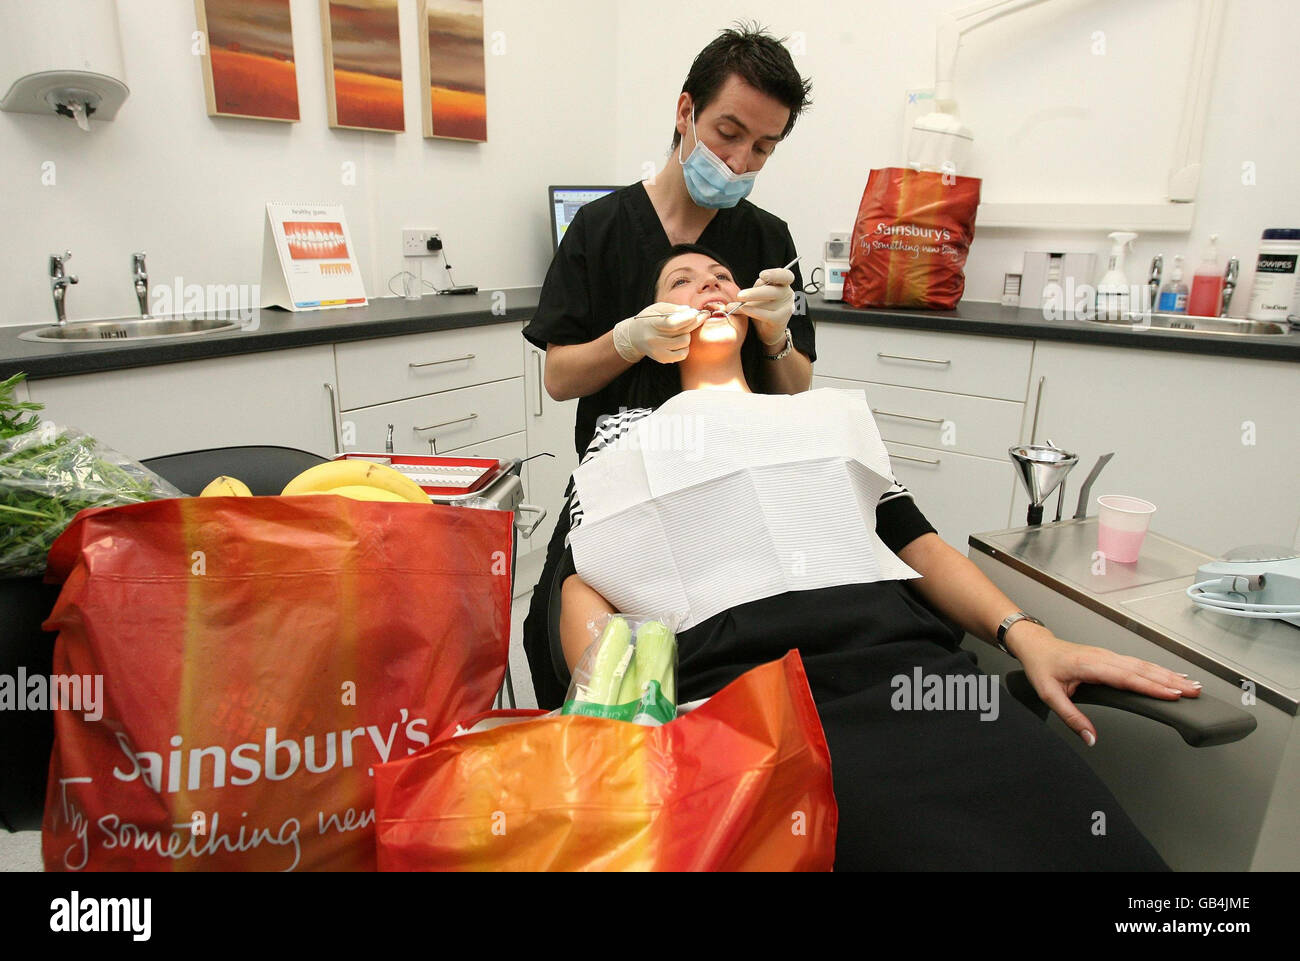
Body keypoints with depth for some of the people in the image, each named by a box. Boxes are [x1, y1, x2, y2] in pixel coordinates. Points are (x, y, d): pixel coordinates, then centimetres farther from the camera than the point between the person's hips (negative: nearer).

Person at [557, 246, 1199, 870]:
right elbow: (585, 586, 7)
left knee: (1090, 848, -22)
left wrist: (1026, 635, 2)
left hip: (907, 660, 4)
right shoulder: (631, 432, 21)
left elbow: (914, 540, 20)